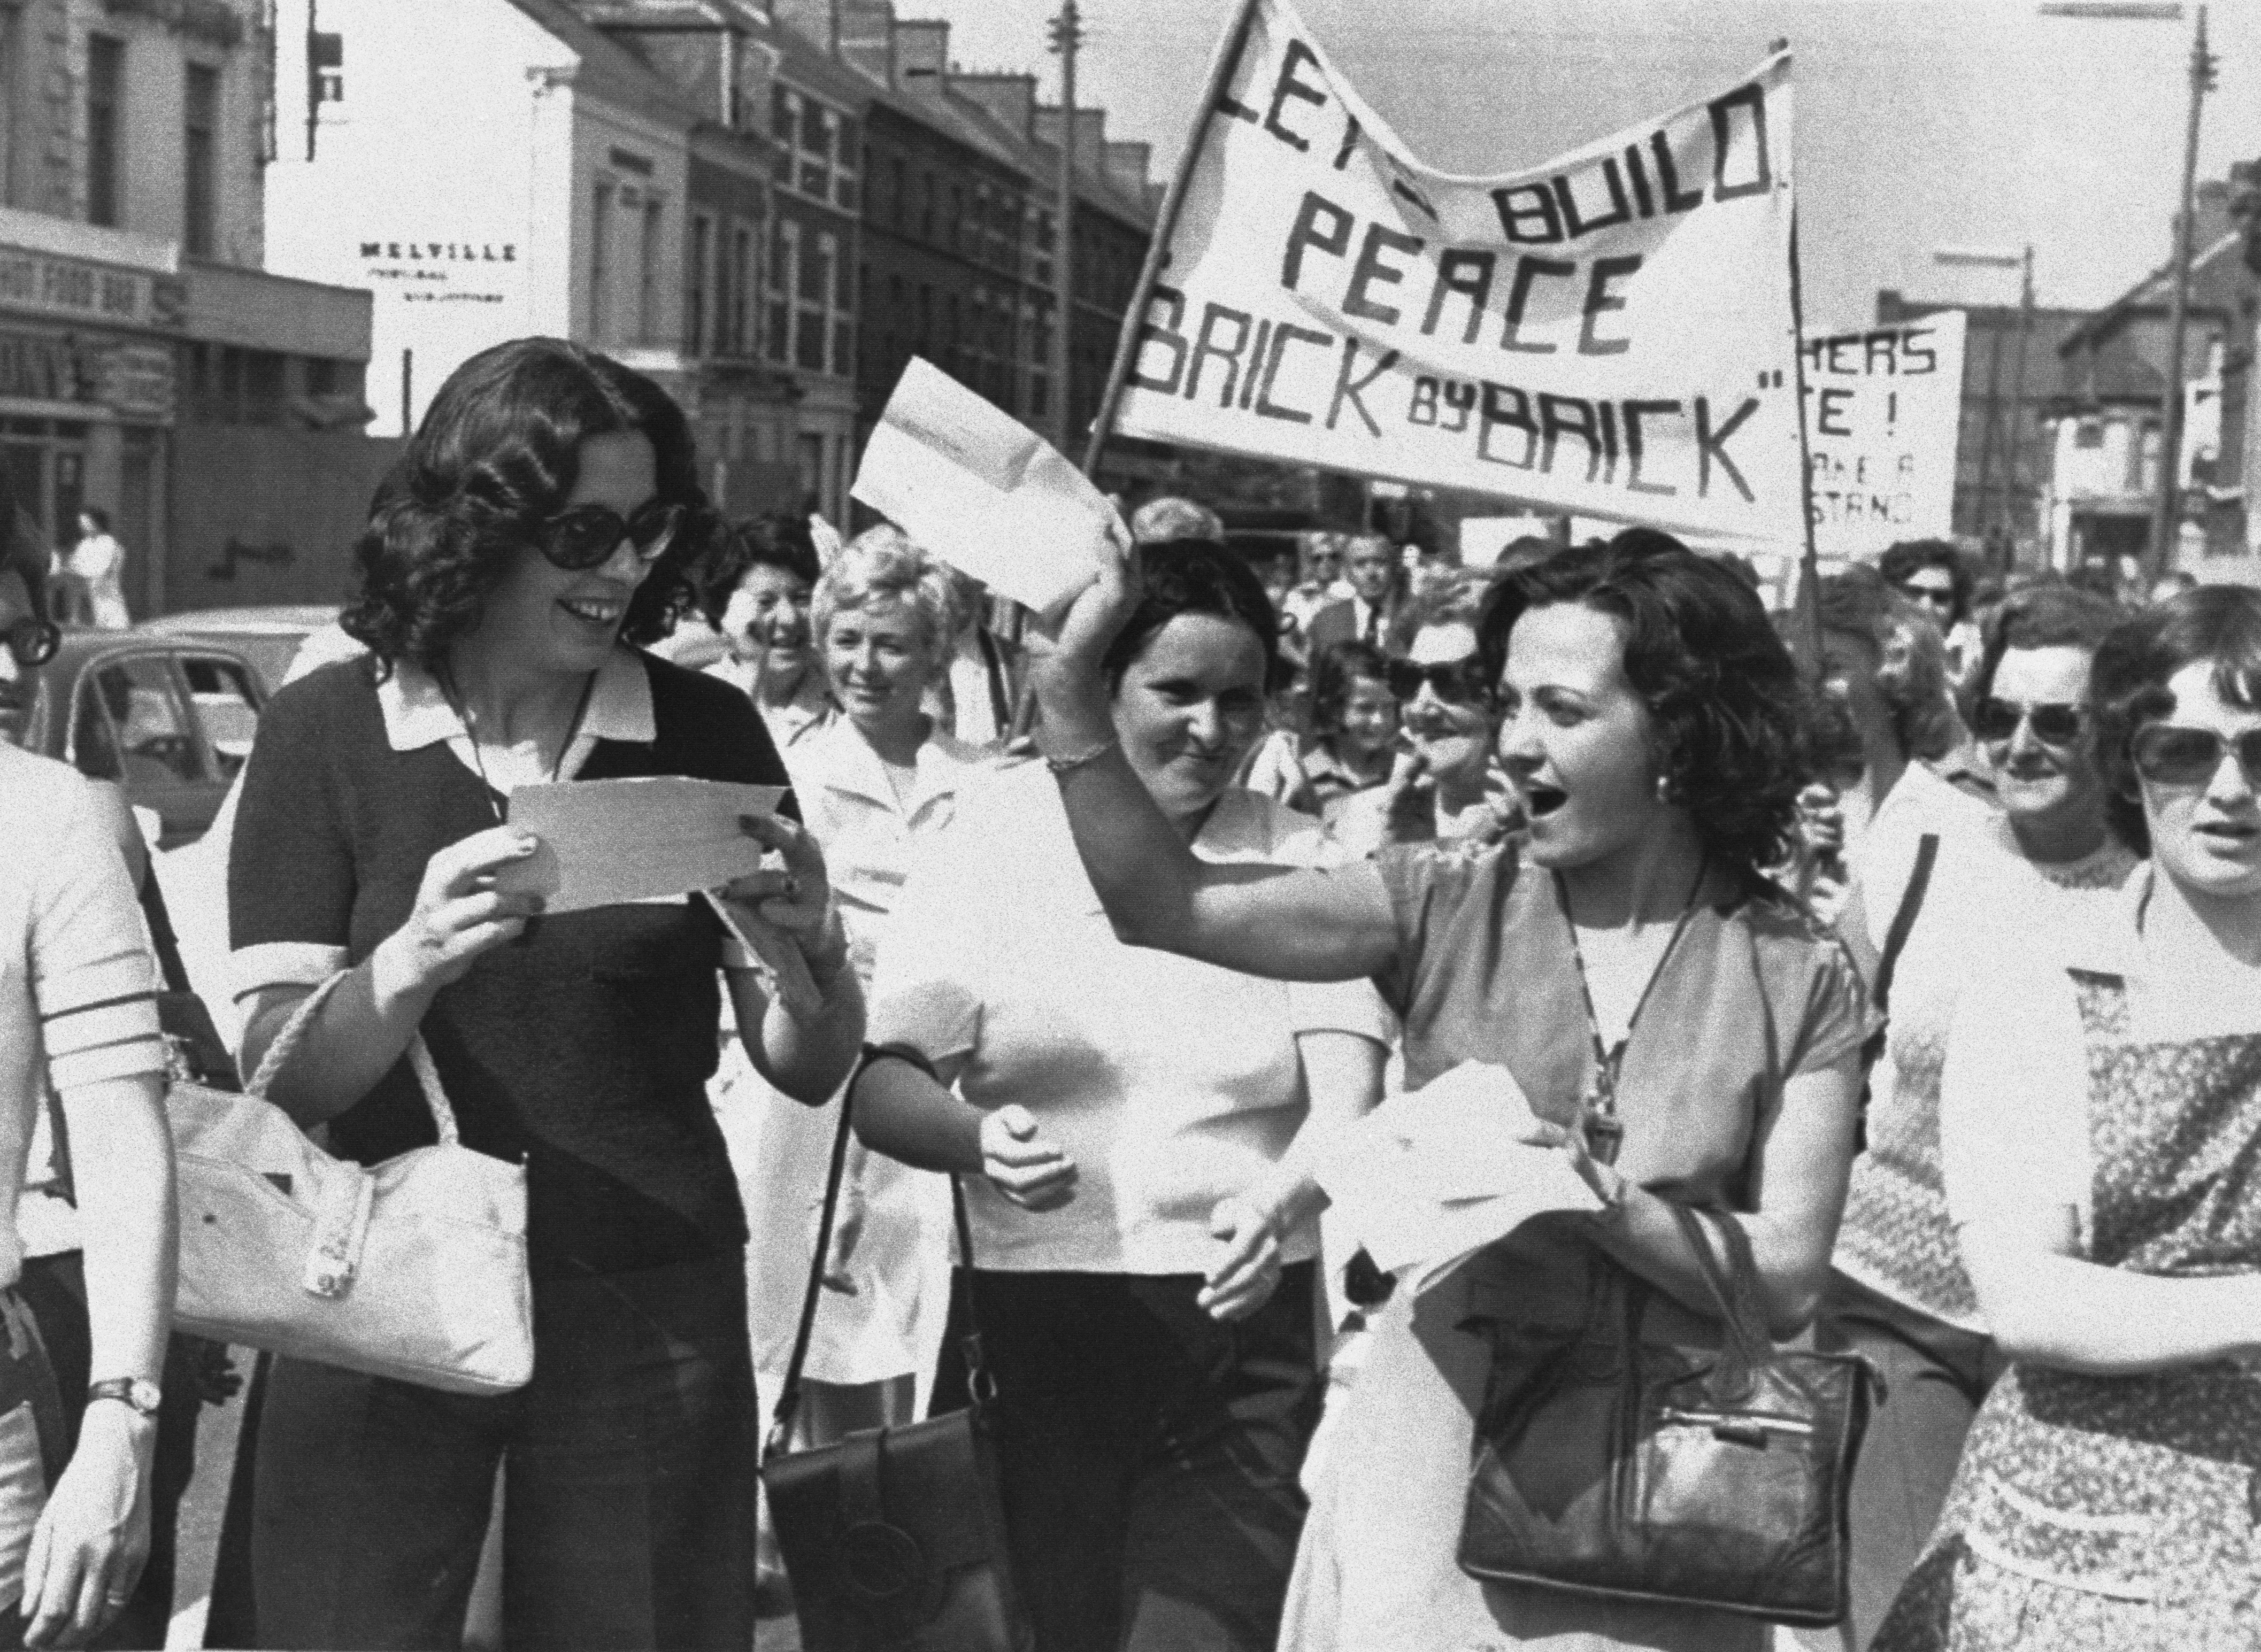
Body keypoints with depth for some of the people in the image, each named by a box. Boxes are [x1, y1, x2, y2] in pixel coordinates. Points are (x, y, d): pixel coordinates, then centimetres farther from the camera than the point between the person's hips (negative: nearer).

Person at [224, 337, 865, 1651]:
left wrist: (808, 955, -20)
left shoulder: (706, 734, -1)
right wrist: (410, 962, -27)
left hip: (650, 1309, 1)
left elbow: (812, 1072, 2)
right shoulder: (327, 731, -4)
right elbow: (281, 1074, -8)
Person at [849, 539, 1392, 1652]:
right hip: (1032, 1319, 0)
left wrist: (1280, 1199, -26)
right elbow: (879, 1082, 0)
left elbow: (1348, 1091, -5)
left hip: (1245, 1322, 0)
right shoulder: (996, 835, 3)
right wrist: (978, 1138, -22)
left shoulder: (1296, 861, 6)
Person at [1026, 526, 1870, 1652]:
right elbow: (1160, 902, -11)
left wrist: (1599, 1200, -22)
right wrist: (1070, 684, -21)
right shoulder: (1450, 909, -2)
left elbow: (1787, 1277, -8)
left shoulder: (1798, 979, -3)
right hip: (1435, 1464, 1)